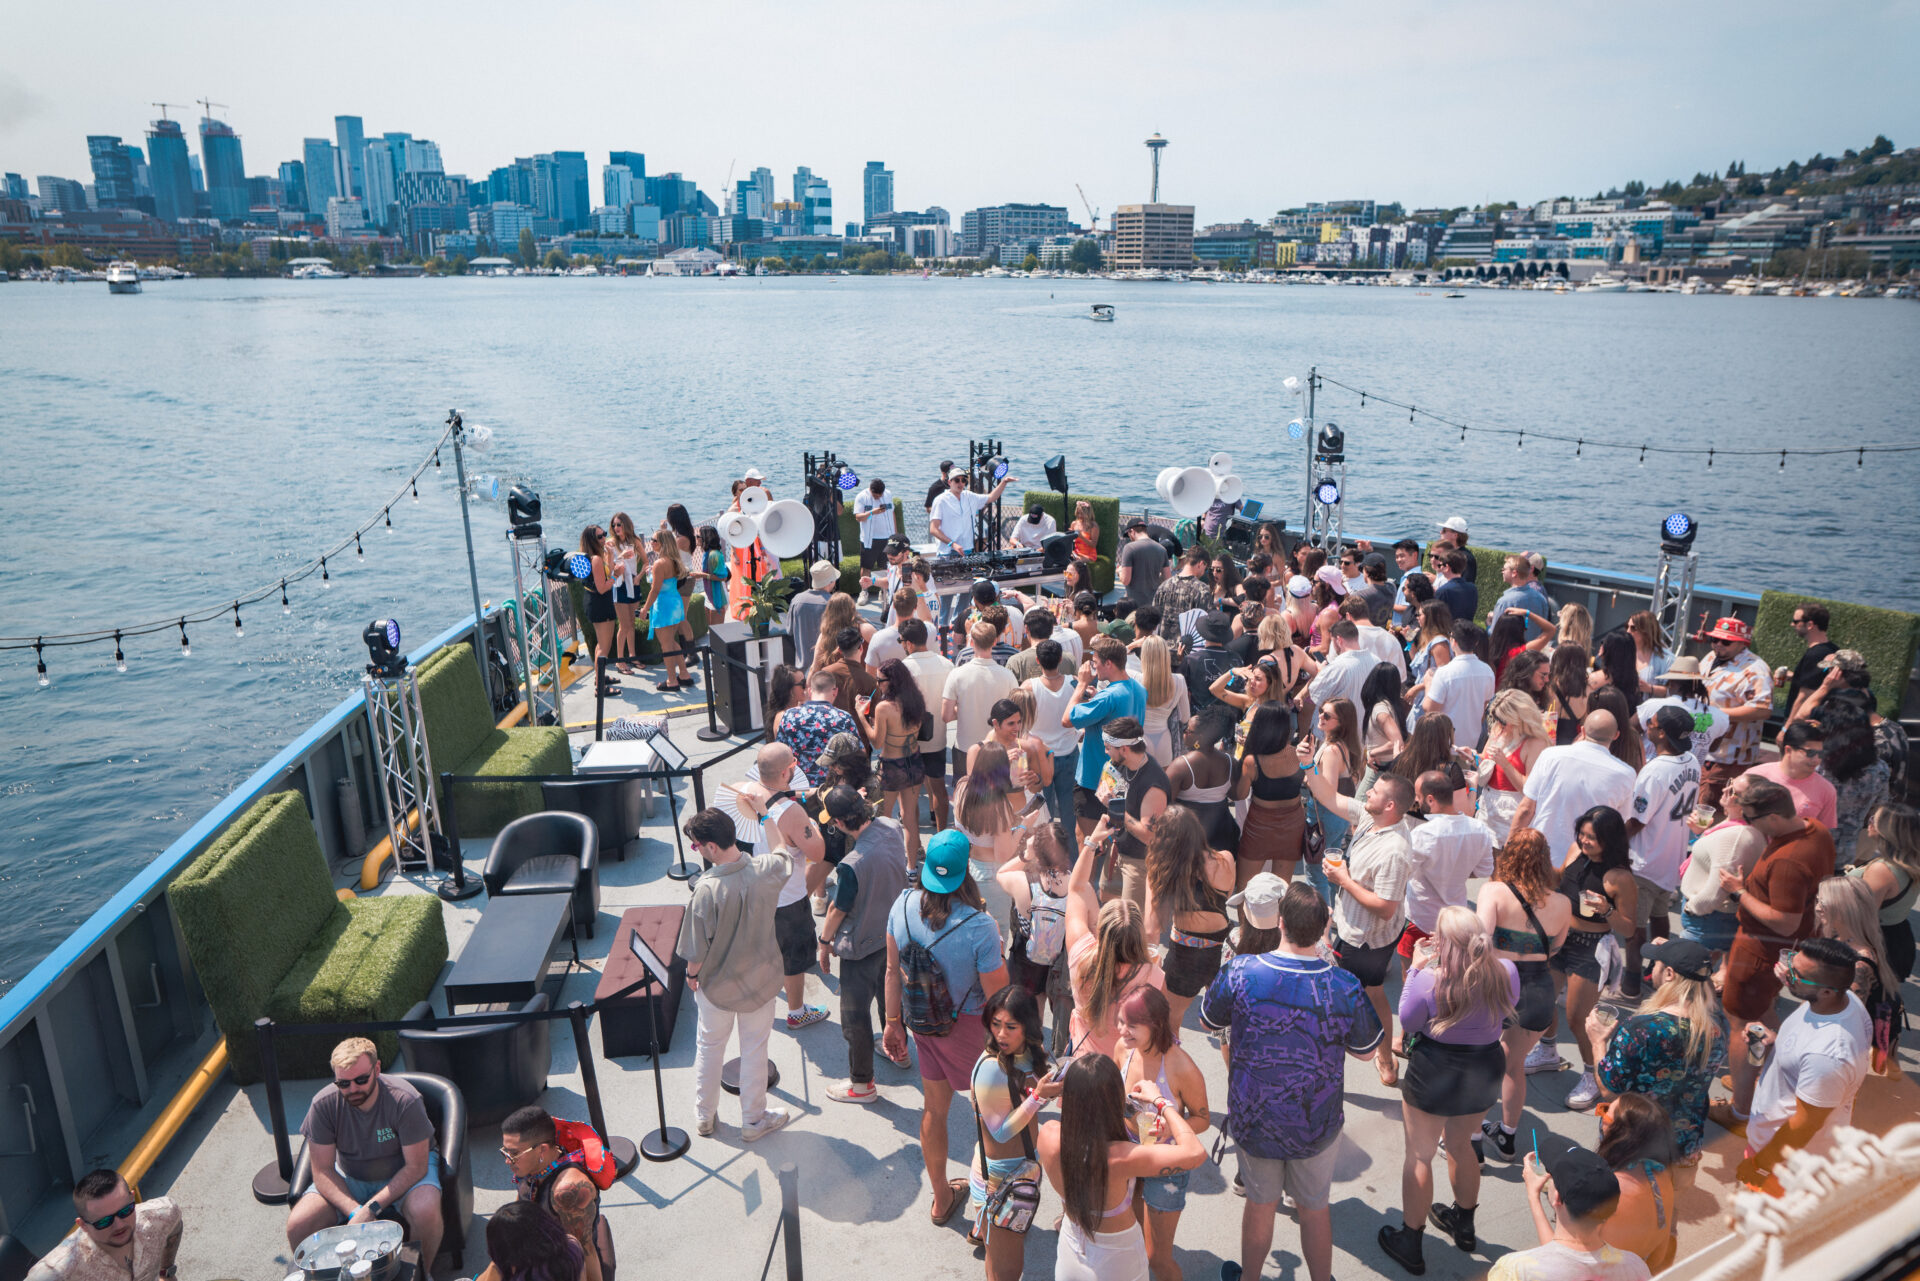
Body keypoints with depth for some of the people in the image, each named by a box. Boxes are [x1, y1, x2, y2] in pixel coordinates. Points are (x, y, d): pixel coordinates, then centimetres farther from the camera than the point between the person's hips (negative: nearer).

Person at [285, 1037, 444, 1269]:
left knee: (425, 1212, -33)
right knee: (297, 1226, -19)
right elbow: (322, 1171, -14)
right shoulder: (323, 1104, -19)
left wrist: (372, 1208, -30)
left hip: (403, 1172, -3)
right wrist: (355, 1211, -28)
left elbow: (415, 1167, -22)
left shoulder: (405, 1100, -28)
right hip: (349, 1176, 3)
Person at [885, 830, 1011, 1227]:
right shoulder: (979, 926, -31)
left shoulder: (903, 906, -14)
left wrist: (893, 1022, 10)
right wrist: (998, 952, -6)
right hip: (968, 1027, -5)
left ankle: (941, 1199, 43)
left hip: (923, 1022, 5)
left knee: (934, 1107, 22)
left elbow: (893, 971, -1)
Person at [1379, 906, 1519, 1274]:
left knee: (1419, 1157, 13)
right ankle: (1464, 1223, 50)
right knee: (1461, 1145, 29)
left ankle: (1411, 1244, 27)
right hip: (1486, 1074, 5)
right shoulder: (1506, 972, -17)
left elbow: (1407, 1020, -11)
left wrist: (1415, 968, -7)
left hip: (1434, 1078, -5)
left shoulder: (1429, 980, -29)